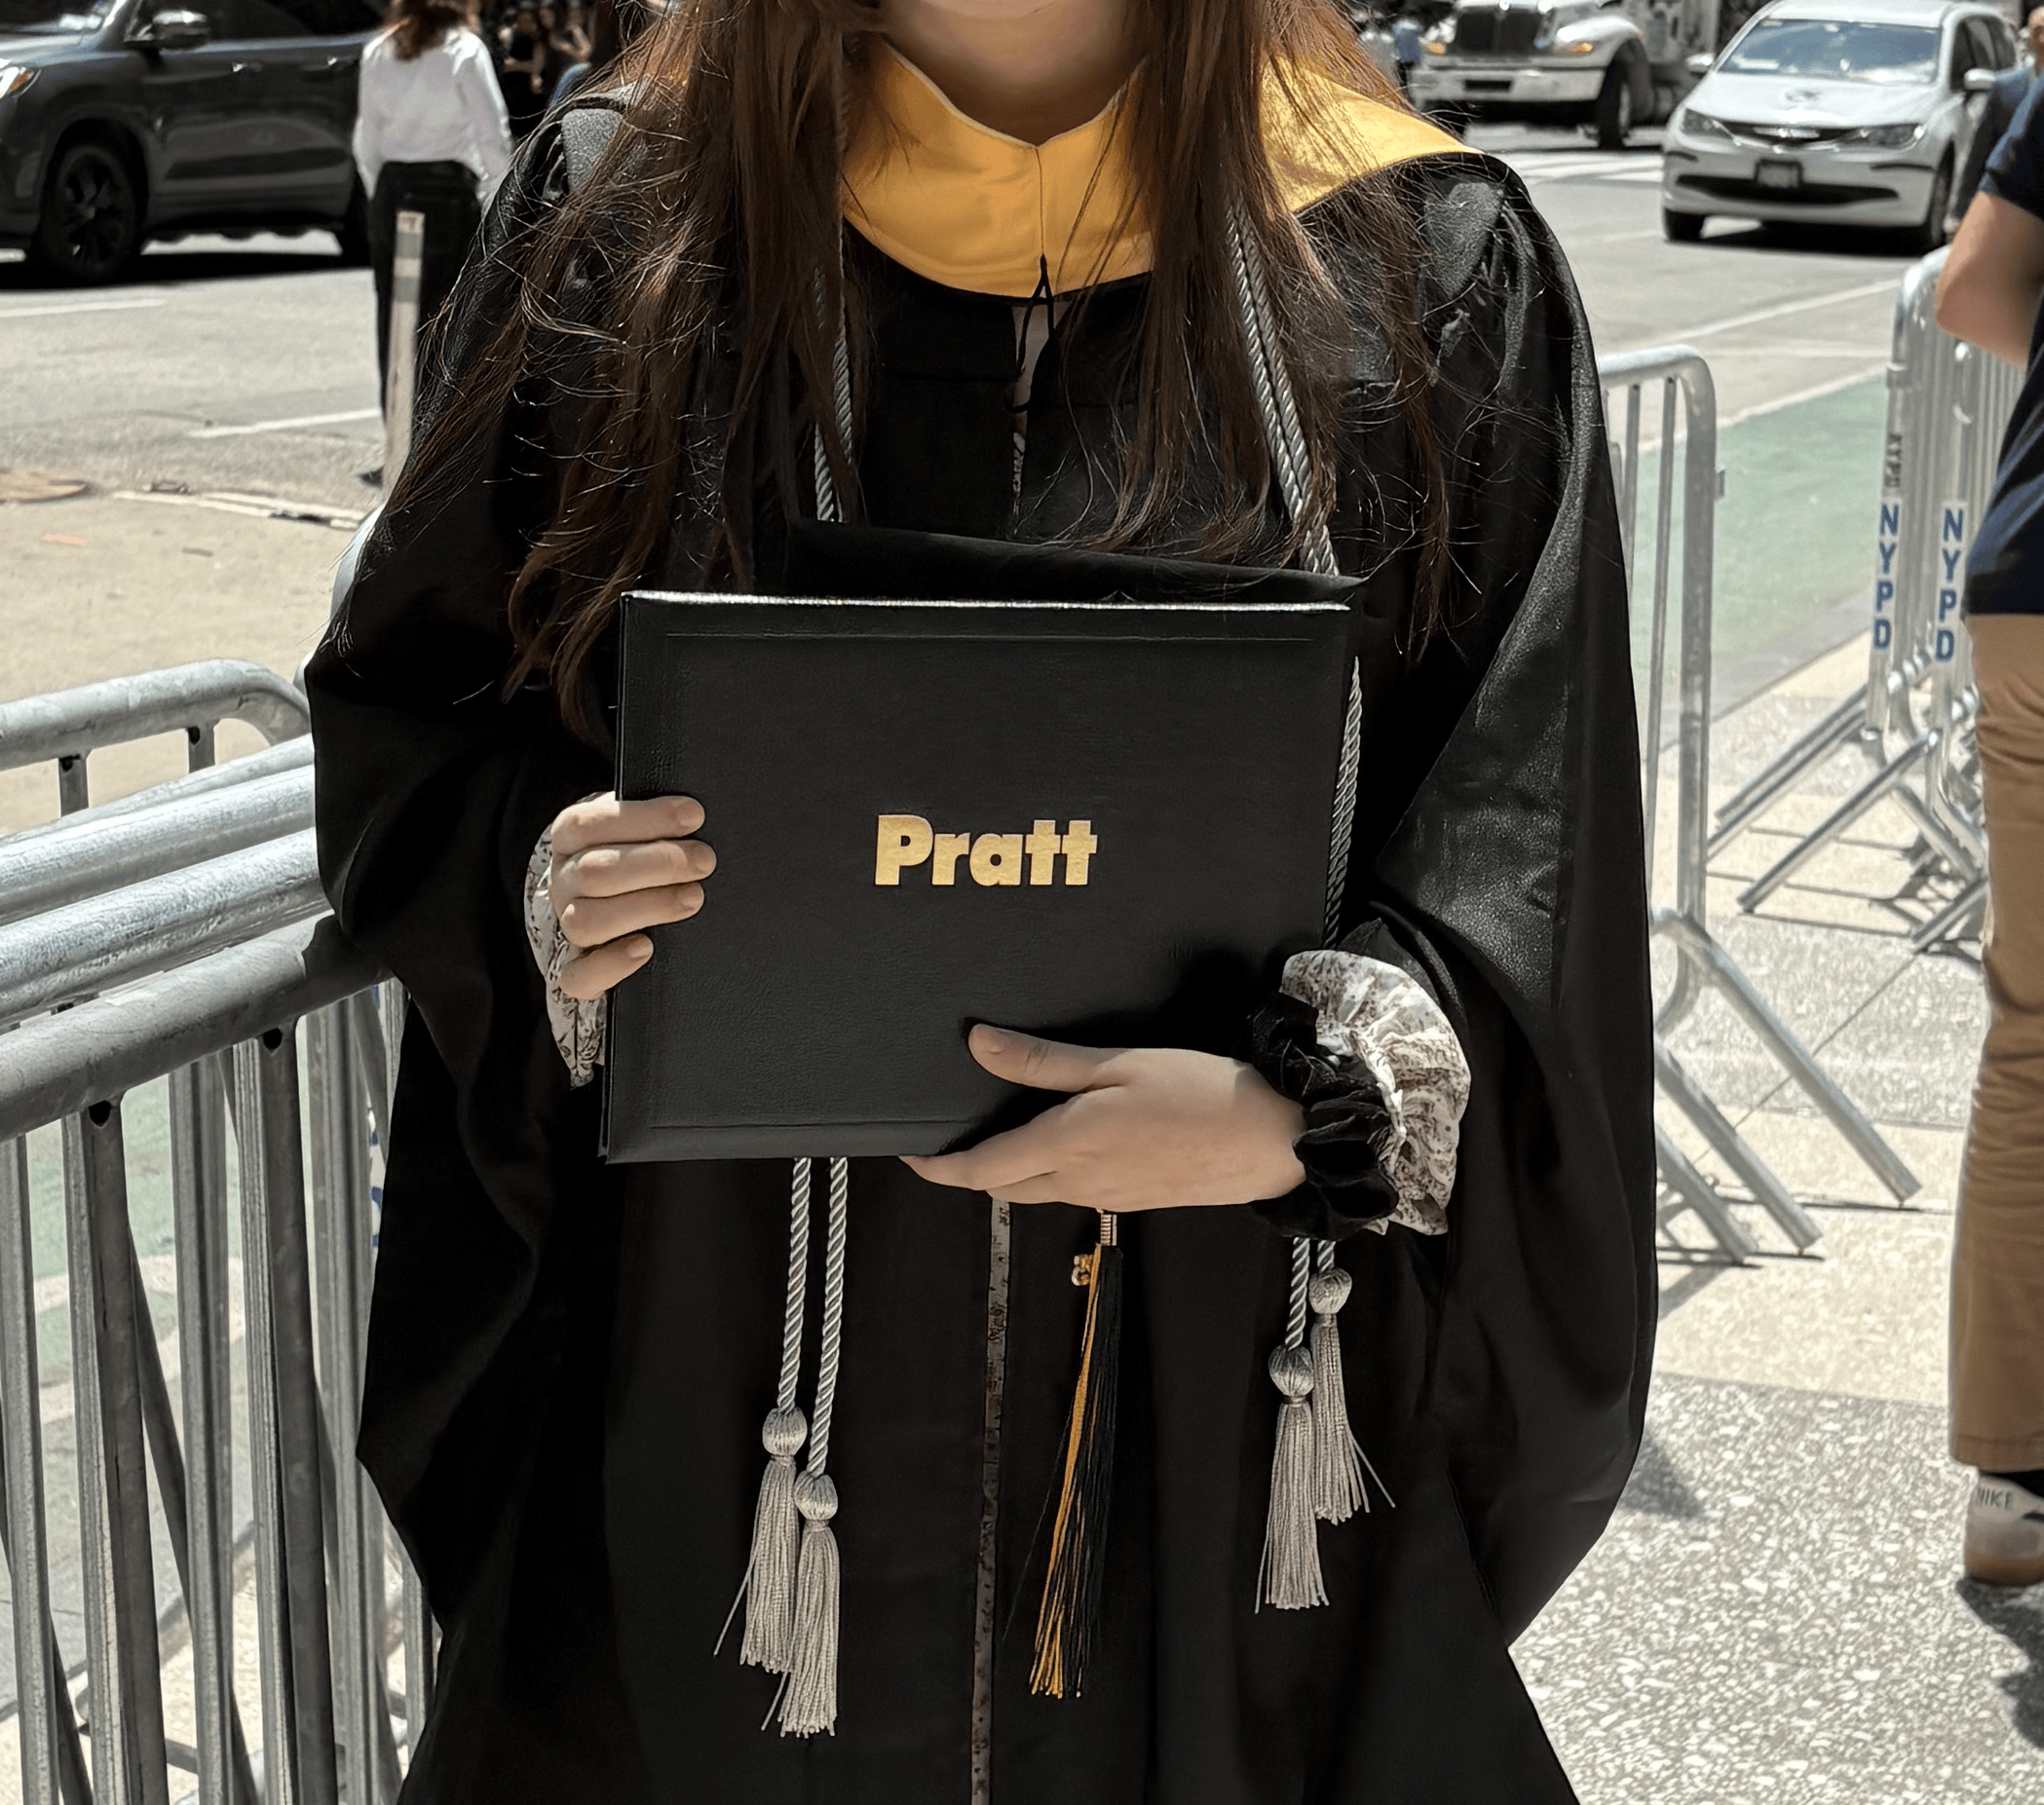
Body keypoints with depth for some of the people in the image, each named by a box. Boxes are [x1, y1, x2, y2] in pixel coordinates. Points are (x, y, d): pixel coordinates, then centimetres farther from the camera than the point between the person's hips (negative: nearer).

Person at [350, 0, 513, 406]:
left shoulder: (378, 52, 7)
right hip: (449, 193, -4)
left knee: (393, 321, 9)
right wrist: (493, 204, 0)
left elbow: (366, 141, 11)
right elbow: (493, 138, -9)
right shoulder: (465, 50, -7)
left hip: (390, 192, 5)